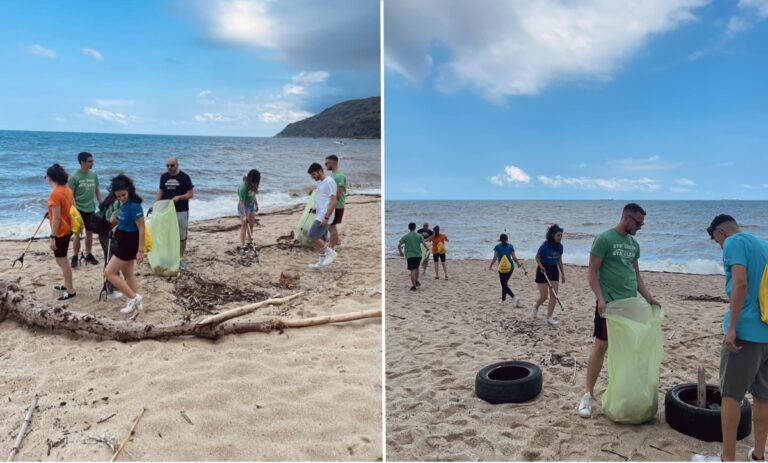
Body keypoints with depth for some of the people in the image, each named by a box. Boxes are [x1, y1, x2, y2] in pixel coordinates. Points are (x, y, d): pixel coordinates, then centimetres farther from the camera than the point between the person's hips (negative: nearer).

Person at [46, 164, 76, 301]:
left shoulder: (55, 194, -22)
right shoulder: (67, 189, 4)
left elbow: (56, 218, -23)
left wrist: (52, 237, -19)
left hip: (60, 232, -9)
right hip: (67, 229, 10)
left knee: (61, 261, -1)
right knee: (62, 260, 22)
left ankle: (71, 291, 4)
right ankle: (67, 285, 32)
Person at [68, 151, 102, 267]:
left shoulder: (94, 175, 3)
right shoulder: (74, 177, -12)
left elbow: (97, 191, 12)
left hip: (90, 209, 5)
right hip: (79, 209, -5)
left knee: (89, 233, 12)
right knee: (77, 233, -1)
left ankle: (88, 255, 24)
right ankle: (75, 257, 8)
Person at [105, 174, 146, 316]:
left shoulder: (134, 206, -23)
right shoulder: (125, 204, 4)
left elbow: (141, 229, -23)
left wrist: (140, 251, -23)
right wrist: (117, 227, 9)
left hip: (129, 243, -10)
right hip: (124, 242, 10)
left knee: (109, 273, -3)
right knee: (127, 273, 17)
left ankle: (134, 297, 0)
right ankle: (135, 303, 27)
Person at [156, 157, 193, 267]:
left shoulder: (184, 177, -8)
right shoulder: (164, 177, 6)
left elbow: (191, 194, -8)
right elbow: (161, 192, 13)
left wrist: (179, 197, -25)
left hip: (181, 211, -4)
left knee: (182, 236, 4)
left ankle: (181, 257, 15)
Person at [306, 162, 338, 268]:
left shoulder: (329, 182, -14)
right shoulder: (321, 183, 16)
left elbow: (333, 201, -20)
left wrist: (326, 217, -23)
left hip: (324, 217, -10)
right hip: (320, 216, 10)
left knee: (313, 236, -13)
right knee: (321, 239, 11)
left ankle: (330, 252, -3)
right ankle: (322, 261, 18)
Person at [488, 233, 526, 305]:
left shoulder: (497, 247, -5)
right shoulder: (510, 246, 2)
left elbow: (495, 258, -7)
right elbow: (514, 258, 0)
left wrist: (490, 266, 6)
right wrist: (519, 264, 16)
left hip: (502, 268, -4)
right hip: (510, 267, 4)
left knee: (504, 285, -3)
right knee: (505, 283, 20)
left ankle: (514, 297, -23)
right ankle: (503, 299, 27)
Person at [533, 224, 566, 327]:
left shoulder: (559, 246, -1)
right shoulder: (545, 245, -17)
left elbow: (559, 260, 11)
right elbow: (537, 257, -7)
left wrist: (563, 274, 12)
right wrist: (541, 266, -25)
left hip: (554, 270, 5)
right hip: (543, 270, -5)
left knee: (554, 295, -4)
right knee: (544, 296, -1)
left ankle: (549, 318, 3)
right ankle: (536, 307, 33)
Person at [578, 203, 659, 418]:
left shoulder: (634, 244, 13)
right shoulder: (604, 239, -9)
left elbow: (636, 274, 20)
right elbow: (592, 273, -12)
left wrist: (649, 298, 10)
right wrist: (600, 299, -22)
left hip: (630, 303, 7)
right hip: (609, 303, -7)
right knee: (600, 346, -7)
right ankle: (588, 394, 0)